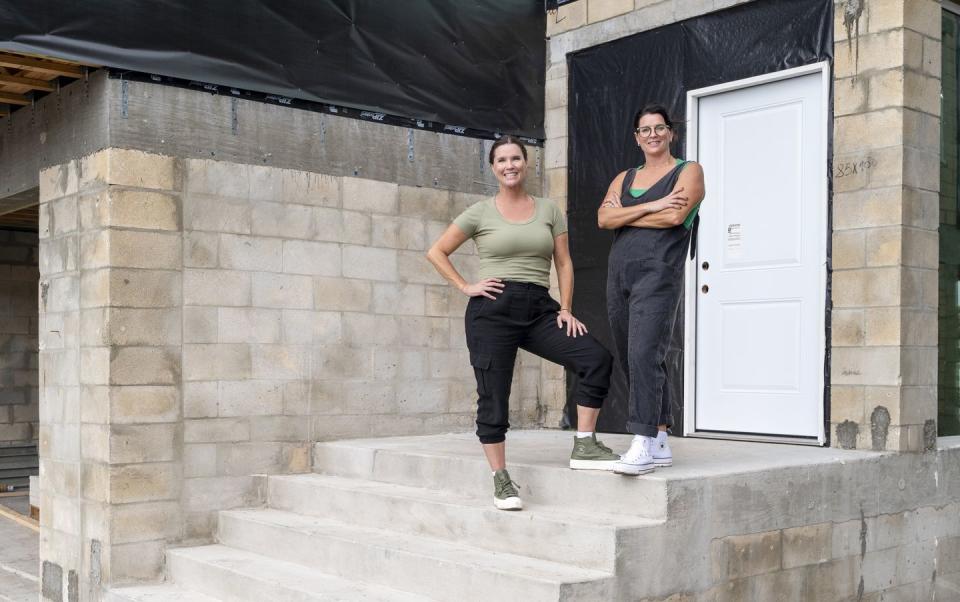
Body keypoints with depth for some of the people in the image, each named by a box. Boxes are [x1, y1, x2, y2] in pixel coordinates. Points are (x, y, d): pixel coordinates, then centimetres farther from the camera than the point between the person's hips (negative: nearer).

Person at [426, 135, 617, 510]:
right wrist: (466, 287, -1)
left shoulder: (548, 210, 12)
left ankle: (584, 447, -5)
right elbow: (436, 253, 8)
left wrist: (565, 309, 0)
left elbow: (564, 263, 10)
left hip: (539, 308, 3)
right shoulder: (480, 213, 5)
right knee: (493, 397, -2)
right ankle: (501, 481, 10)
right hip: (493, 310, -2)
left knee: (597, 358, -14)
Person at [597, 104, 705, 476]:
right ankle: (661, 444, 15)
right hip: (619, 273, 6)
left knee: (644, 355, -19)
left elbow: (675, 216, -11)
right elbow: (603, 219, 3)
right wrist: (650, 207, -8)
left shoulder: (688, 172, 7)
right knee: (630, 360, 7)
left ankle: (643, 446, -20)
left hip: (658, 272, -6)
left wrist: (625, 214, 0)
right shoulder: (624, 178, 21)